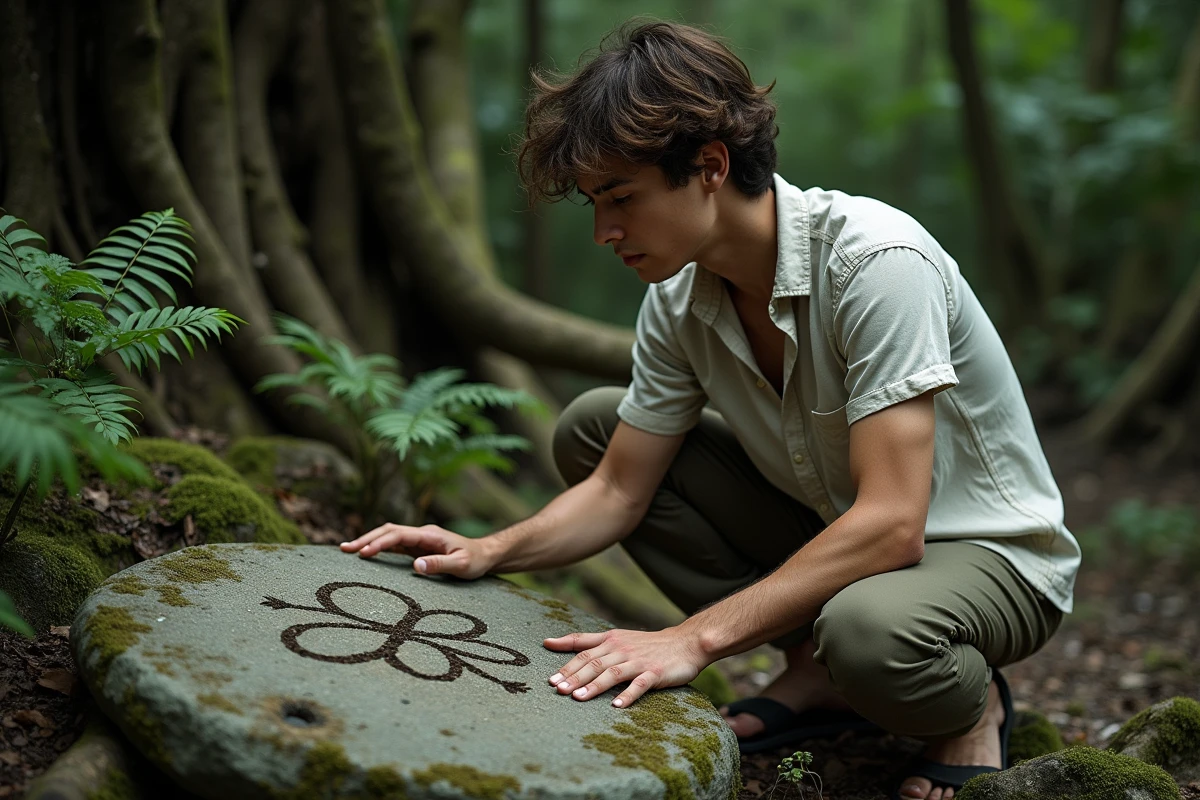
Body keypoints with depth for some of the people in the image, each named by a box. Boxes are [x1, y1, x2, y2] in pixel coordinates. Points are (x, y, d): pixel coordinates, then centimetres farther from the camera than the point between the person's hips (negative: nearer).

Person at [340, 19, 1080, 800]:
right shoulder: (680, 298, -8)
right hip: (834, 529, 7)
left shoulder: (875, 261, -29)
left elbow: (892, 524, -34)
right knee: (590, 426, -2)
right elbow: (618, 493, 0)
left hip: (992, 551, -7)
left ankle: (970, 703, -3)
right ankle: (813, 671, 0)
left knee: (865, 631, -42)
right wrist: (488, 552, -17)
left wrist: (695, 637, -35)